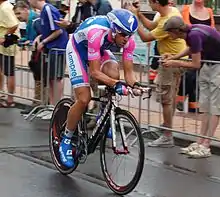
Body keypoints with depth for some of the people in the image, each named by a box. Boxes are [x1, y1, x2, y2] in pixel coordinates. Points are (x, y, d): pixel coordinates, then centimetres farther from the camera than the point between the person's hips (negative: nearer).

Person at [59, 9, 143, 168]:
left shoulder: (128, 40, -26)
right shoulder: (97, 33, -42)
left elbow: (128, 71, -20)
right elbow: (95, 72, -40)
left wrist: (134, 84, -42)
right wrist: (116, 84, -53)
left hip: (100, 49, 5)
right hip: (79, 48, -5)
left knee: (114, 75, -27)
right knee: (84, 99, -17)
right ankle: (66, 141, 3)